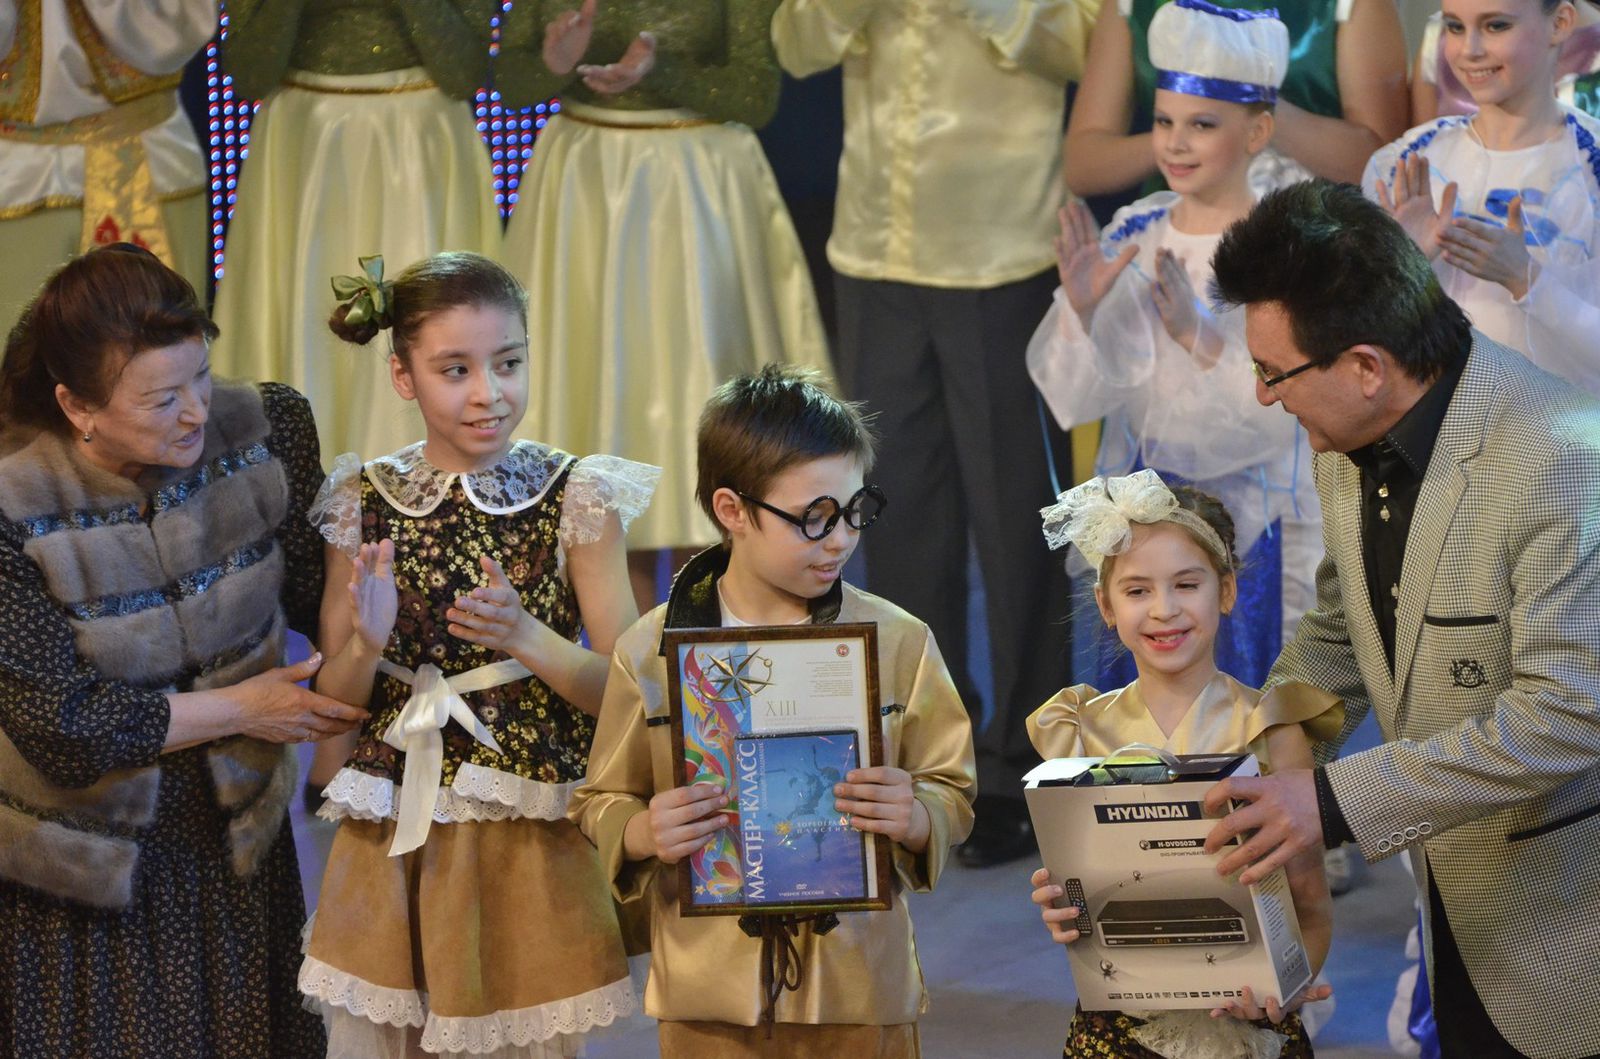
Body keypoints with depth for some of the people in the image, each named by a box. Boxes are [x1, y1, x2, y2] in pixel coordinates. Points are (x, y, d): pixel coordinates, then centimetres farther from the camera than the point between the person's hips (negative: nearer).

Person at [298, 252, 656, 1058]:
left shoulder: (577, 499, -4)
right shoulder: (362, 505, 1)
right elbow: (334, 701, 5)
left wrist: (527, 638, -22)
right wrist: (367, 643, -16)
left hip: (533, 836, -1)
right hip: (395, 836, 2)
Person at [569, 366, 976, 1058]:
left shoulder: (899, 642, 0)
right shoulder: (650, 652, -3)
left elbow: (952, 793, 3)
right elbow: (602, 804, 4)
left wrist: (914, 819, -19)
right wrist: (644, 835, -18)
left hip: (858, 982, 1)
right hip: (711, 988, -1)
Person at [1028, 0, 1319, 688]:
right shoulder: (1131, 238, 2)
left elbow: (1283, 408, -20)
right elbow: (1076, 398, -3)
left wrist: (1199, 332, -33)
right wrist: (1080, 309, -21)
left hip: (1250, 528, -4)